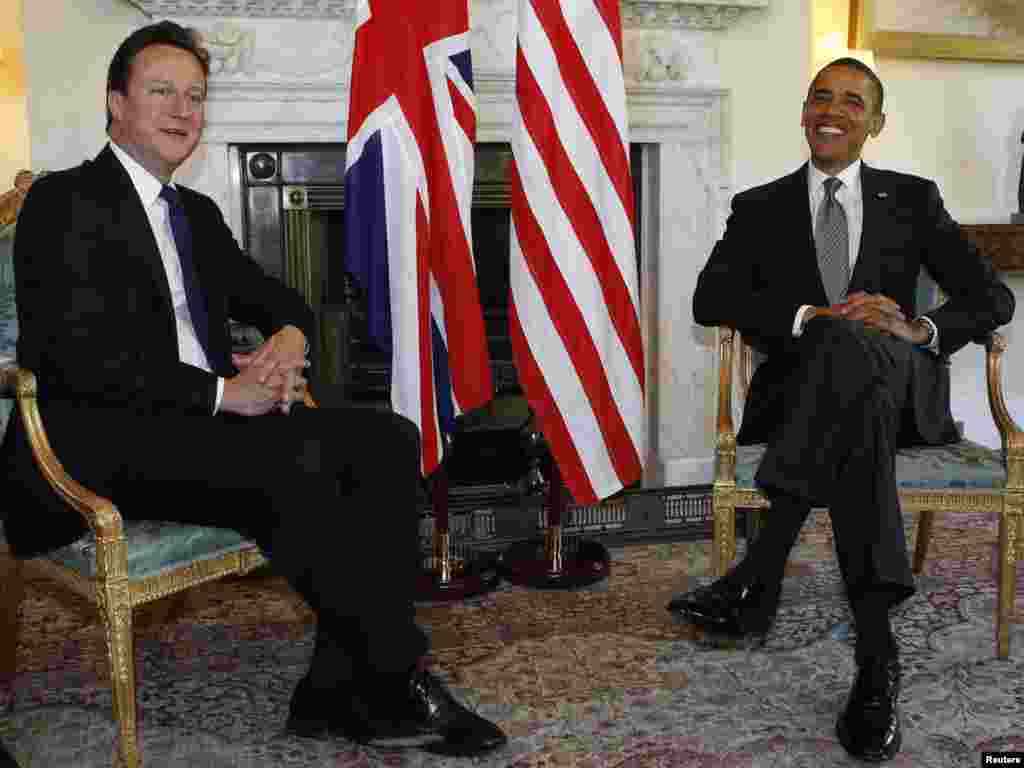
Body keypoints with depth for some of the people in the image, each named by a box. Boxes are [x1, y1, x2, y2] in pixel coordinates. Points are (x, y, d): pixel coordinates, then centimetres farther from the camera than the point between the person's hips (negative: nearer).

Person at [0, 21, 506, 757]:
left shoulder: (199, 213, 22)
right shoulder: (65, 201, -2)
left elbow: (274, 297, 29)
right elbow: (80, 355, -15)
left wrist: (289, 336, 3)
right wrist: (221, 392, -17)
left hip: (210, 419, 8)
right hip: (104, 440, -8)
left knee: (388, 441, -14)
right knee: (298, 462, -33)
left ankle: (338, 690, -15)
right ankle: (399, 682, -18)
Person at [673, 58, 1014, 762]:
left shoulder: (913, 199, 17)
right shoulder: (760, 208, 16)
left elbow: (994, 299, 9)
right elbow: (710, 300, -1)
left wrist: (918, 329, -14)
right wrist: (810, 316, -17)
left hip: (900, 387, 0)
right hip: (801, 392, 0)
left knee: (850, 342, -40)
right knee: (861, 410, -40)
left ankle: (759, 578, -43)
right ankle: (878, 656, -42)